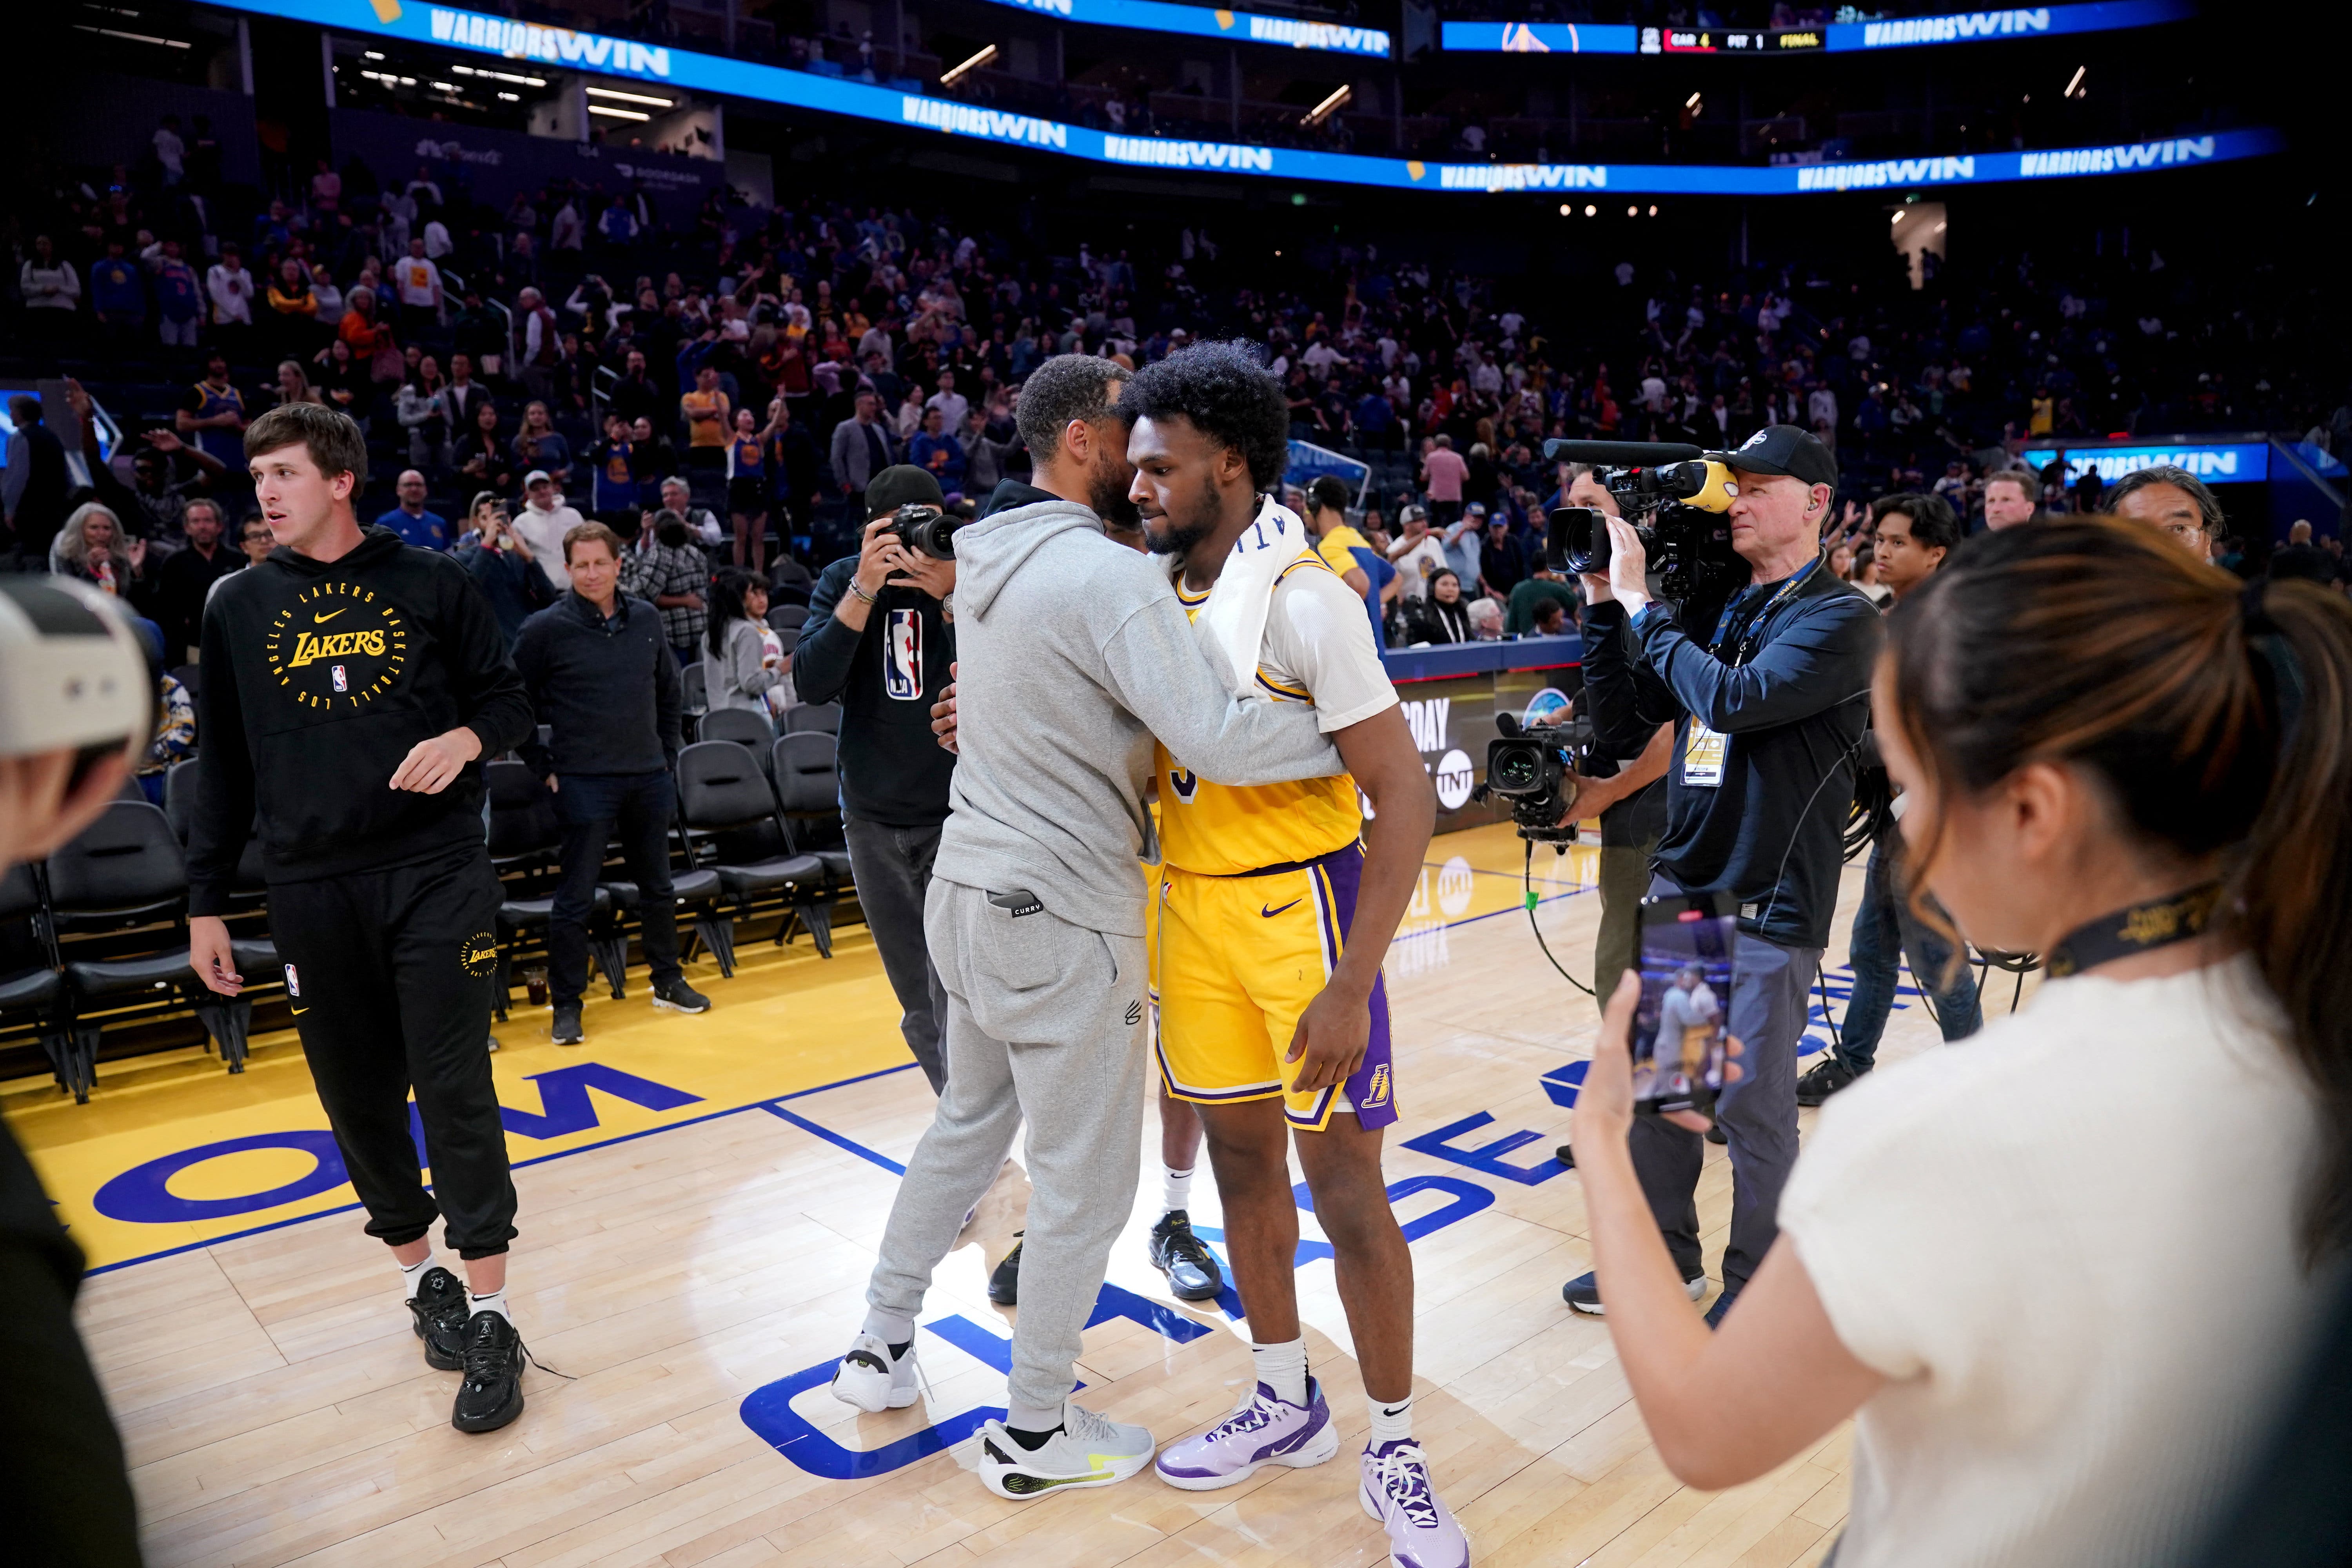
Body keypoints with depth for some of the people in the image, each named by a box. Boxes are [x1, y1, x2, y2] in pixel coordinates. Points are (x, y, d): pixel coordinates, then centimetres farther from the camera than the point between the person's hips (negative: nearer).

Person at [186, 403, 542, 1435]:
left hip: (437, 873, -3)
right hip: (313, 890, 3)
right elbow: (223, 762, 12)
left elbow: (509, 699, 8)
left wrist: (466, 738, -15)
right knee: (359, 1100, 9)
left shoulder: (429, 583, 3)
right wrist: (207, 903, 10)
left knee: (456, 1094, -3)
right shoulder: (237, 605, 9)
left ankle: (489, 1319, 7)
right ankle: (424, 1281, 27)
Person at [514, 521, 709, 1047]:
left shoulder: (646, 619, 4)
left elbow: (670, 692, 15)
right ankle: (566, 1004, 11)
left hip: (649, 779, 4)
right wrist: (544, 768, -4)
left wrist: (667, 755, 11)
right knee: (575, 898, 1)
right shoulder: (546, 629, -8)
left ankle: (668, 982, 30)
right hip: (584, 783, -4)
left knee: (658, 887, 15)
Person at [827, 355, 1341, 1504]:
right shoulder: (1111, 576, -20)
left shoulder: (986, 561, 8)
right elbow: (1219, 739, -27)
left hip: (970, 887, 9)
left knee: (968, 1121, 26)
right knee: (1085, 1180, 7)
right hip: (1059, 917, -9)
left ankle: (882, 1346, 40)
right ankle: (1035, 1435, 23)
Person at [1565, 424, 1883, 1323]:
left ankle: (1756, 1292, 25)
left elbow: (1735, 699, -26)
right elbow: (1622, 729, 9)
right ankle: (1666, 1259, 33)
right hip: (1677, 886, 7)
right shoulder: (1712, 611, 10)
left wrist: (1640, 601, -16)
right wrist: (1605, 608, 0)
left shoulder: (1841, 619, -9)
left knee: (1752, 1113, 5)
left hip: (1765, 906, -6)